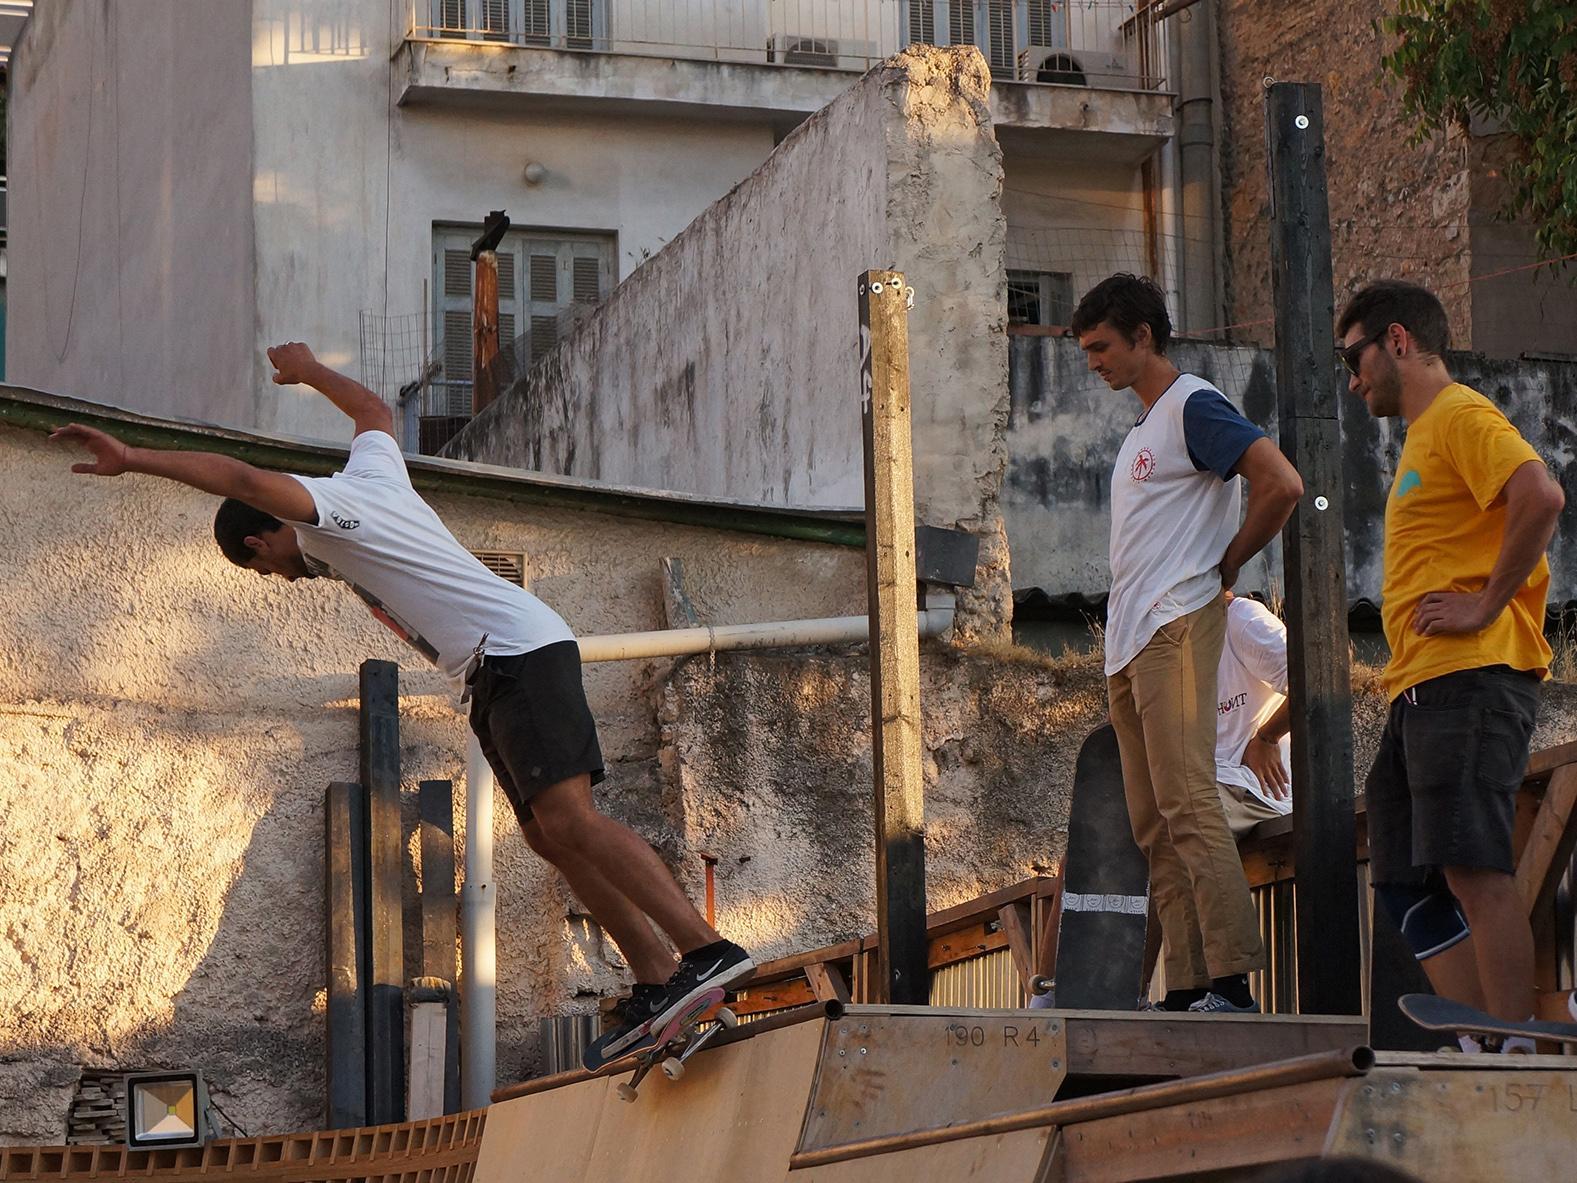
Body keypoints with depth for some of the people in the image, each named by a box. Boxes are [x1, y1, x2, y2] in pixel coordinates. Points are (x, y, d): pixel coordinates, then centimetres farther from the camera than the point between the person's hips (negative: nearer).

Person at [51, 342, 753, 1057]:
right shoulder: (371, 471, 21)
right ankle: (656, 984, 5)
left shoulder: (324, 508, -4)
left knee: (568, 821, -22)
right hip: (498, 678, 10)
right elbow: (374, 409, 44)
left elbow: (240, 478, -24)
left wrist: (133, 459, -25)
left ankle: (708, 951, -34)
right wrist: (308, 371, 60)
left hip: (518, 652, -10)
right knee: (548, 836, 8)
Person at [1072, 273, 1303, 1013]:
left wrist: (1226, 565, -7)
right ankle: (1187, 987, 5)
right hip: (1129, 641, 10)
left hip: (1177, 629, -10)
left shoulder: (1193, 407, -6)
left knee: (1188, 805, -16)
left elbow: (1281, 486, -18)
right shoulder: (1142, 429, 23)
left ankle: (1232, 981, -19)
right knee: (1155, 826, 6)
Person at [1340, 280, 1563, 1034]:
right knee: (1406, 880, 5)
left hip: (1468, 677, -10)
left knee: (1474, 870, -14)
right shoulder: (1423, 436, 26)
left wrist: (1486, 609, -19)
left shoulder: (1460, 416, -5)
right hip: (1420, 689, 11)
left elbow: (1540, 497, -22)